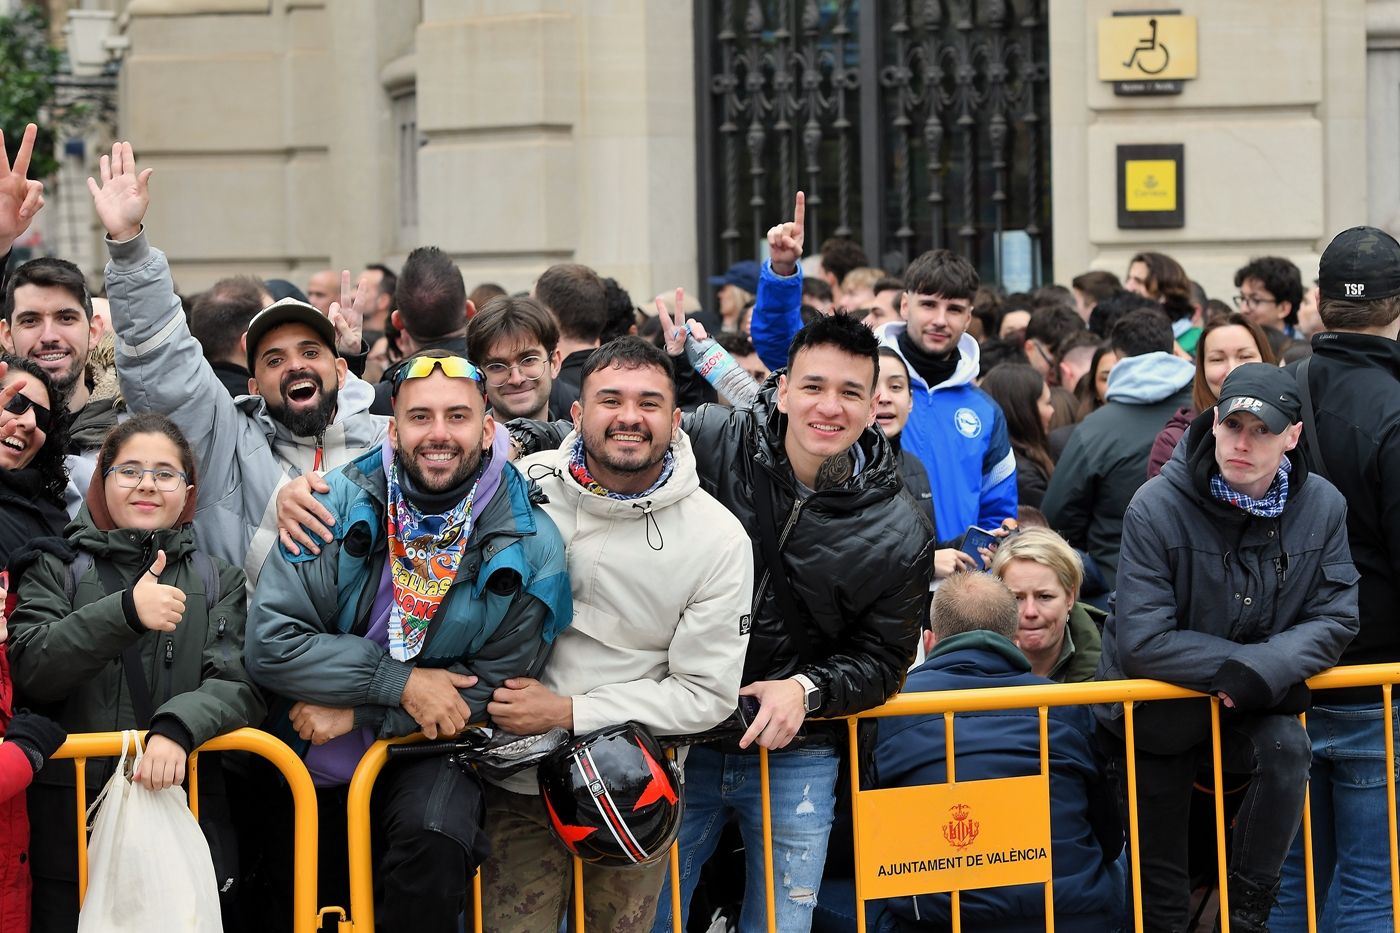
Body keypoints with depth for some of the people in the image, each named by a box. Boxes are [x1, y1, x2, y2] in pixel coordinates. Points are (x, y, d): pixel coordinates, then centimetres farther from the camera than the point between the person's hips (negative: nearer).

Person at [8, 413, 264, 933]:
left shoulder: (219, 581, 10)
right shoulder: (57, 570, 8)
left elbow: (240, 685, -4)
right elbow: (30, 667, -8)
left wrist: (178, 727, -25)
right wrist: (124, 612, -22)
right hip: (70, 825, 0)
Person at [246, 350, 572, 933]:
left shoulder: (529, 547, -11)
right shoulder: (340, 503, -10)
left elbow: (493, 689, -7)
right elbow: (270, 644, -15)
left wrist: (356, 713, -14)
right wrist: (400, 682, -22)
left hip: (428, 754, -2)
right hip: (312, 754, 2)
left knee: (434, 846, -30)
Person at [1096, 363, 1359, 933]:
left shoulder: (1322, 507, -10)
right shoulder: (1156, 508, -21)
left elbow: (1334, 620, -11)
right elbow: (1143, 641, -24)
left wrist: (1261, 670, -28)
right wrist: (1235, 664, -26)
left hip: (1254, 709, 2)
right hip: (1157, 714, -2)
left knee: (1288, 747, -31)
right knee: (1160, 886, 4)